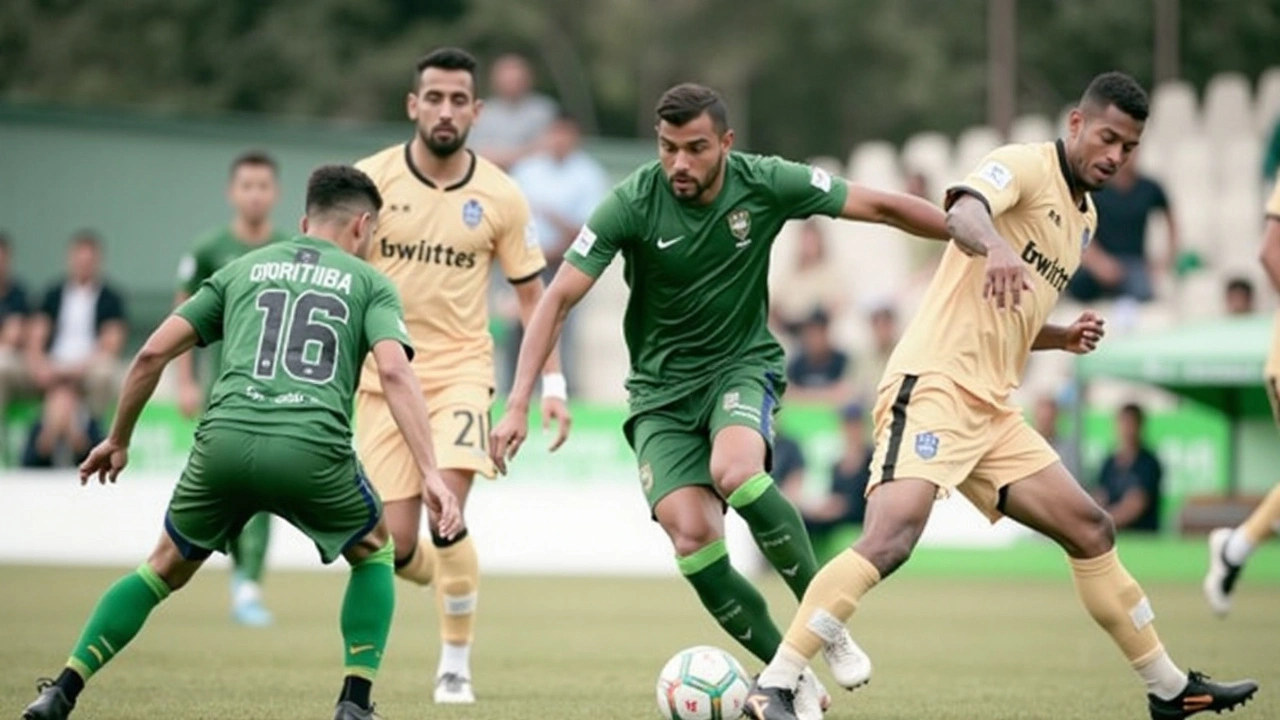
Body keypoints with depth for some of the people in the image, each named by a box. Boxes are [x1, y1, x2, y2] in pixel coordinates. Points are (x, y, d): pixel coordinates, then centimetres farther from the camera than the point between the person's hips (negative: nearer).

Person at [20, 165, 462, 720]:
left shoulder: (243, 269, 25)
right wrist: (429, 472, -8)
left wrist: (118, 440, 32)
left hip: (225, 441, 2)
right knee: (374, 554, 27)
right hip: (313, 448, -2)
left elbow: (152, 353, 19)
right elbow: (394, 371, -2)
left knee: (165, 569, 23)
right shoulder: (369, 283, 18)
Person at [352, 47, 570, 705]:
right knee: (394, 545, -2)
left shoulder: (500, 197, -2)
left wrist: (552, 384, 2)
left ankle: (456, 664, -5)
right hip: (382, 376, 1)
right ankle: (453, 580, 36)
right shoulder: (370, 180, -5)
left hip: (460, 372, -1)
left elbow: (530, 293, 7)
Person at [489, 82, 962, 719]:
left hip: (743, 364, -1)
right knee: (692, 540, -18)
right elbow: (559, 298, -13)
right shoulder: (632, 204, -16)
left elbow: (880, 207, -3)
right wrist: (518, 405, -20)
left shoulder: (765, 184, -12)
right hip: (662, 388, 1)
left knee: (734, 472, -33)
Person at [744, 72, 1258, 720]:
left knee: (1091, 530, 11)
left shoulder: (1084, 218, 22)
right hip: (934, 386, -9)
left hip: (992, 410, 9)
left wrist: (1065, 338, 10)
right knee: (892, 538, -25)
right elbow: (963, 212, -29)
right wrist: (997, 247, -51)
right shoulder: (1025, 166, -4)